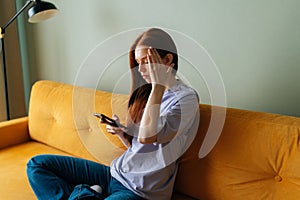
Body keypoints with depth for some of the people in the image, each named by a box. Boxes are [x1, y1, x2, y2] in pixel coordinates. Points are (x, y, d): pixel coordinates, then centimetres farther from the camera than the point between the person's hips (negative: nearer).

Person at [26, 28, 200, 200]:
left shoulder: (186, 98, -13)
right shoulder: (146, 91, 9)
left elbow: (146, 137, -27)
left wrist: (159, 85, -23)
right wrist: (120, 132, -5)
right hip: (116, 172, 8)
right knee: (37, 164, 4)